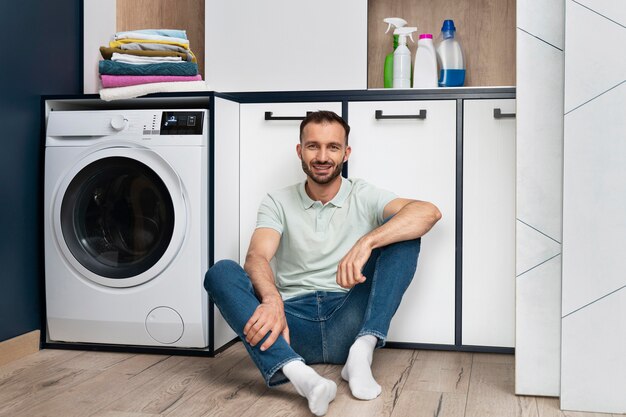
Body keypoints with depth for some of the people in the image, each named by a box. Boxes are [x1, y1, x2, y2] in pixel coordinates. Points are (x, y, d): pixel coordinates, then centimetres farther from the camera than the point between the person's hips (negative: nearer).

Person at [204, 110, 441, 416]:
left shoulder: (364, 197, 6)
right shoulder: (278, 202, 9)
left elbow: (428, 212, -13)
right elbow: (257, 258, -9)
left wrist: (366, 242, -29)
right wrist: (272, 299, -33)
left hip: (349, 322, 0)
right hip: (293, 324, 1)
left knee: (403, 235, -15)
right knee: (221, 273, -22)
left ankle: (361, 353, -27)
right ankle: (297, 372, -42)